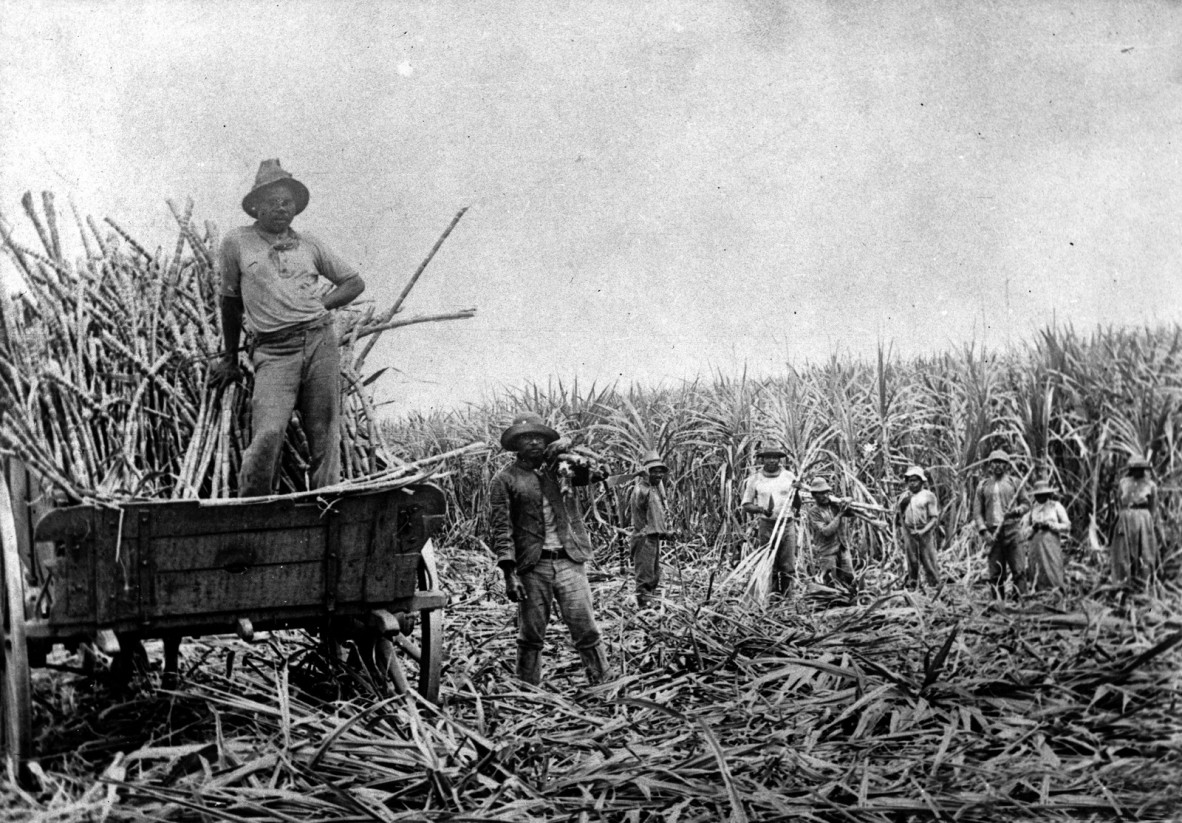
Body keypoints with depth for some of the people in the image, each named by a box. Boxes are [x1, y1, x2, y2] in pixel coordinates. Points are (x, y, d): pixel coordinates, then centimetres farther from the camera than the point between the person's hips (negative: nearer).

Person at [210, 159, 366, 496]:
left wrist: (319, 304, 8)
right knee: (268, 434, -20)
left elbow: (355, 282, 24)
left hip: (321, 341, 3)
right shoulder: (237, 242, 8)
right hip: (274, 351, -3)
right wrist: (230, 359, 22)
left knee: (324, 436, -1)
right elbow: (230, 301, 17)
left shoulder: (308, 244, 14)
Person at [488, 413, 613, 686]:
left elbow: (597, 474, -1)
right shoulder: (506, 479, 3)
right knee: (530, 637, 4)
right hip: (533, 566, -1)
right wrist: (509, 573, -11)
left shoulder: (561, 467, 11)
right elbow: (501, 528, -2)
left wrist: (569, 450, -13)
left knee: (586, 631, -1)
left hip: (569, 561, 1)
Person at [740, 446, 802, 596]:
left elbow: (797, 505, 10)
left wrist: (796, 492, -10)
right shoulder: (755, 480, 3)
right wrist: (760, 509, -13)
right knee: (769, 567, 0)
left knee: (788, 567, -3)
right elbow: (745, 505, 6)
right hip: (766, 526, 0)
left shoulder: (789, 477, 6)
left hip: (787, 524, 1)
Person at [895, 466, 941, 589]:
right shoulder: (904, 497, 12)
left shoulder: (928, 496, -1)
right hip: (909, 534, 3)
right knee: (912, 564, 4)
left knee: (929, 563, -3)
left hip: (925, 534, -3)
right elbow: (898, 517, 16)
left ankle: (936, 587, 6)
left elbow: (934, 519, -5)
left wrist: (923, 531, -16)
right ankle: (912, 587, 9)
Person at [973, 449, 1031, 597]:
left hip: (1013, 530, -1)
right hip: (993, 533, 1)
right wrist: (984, 531, -5)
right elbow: (977, 511, 8)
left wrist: (1018, 510, -10)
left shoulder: (1014, 483, 9)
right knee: (995, 573, 1)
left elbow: (1026, 503, 13)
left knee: (1018, 570, -10)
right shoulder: (983, 485, 11)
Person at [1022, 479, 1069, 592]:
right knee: (1037, 578, -2)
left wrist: (1049, 524, -8)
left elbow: (1067, 526, 2)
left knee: (1053, 577, -9)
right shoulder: (1032, 509, 13)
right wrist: (1033, 527, -5)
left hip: (1052, 545, -2)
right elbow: (1024, 531, 14)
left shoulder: (1056, 506, 7)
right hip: (1036, 547, 3)